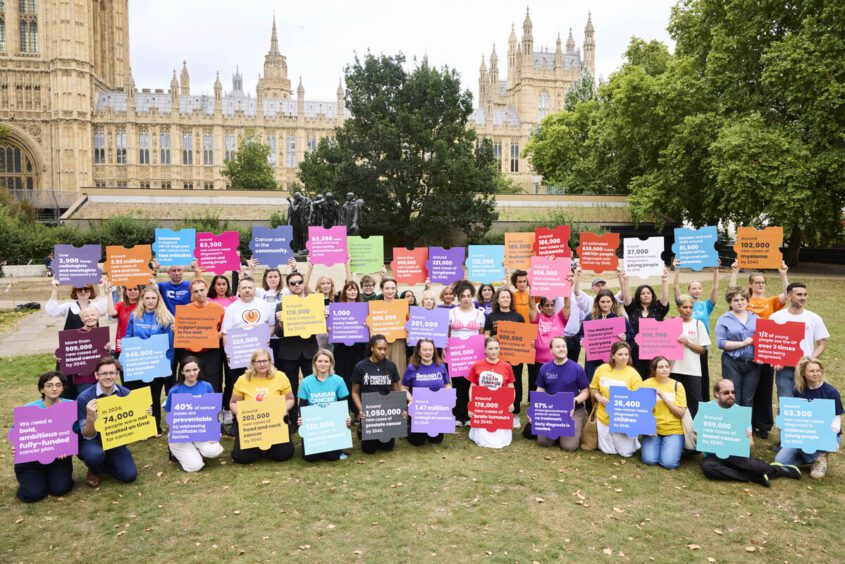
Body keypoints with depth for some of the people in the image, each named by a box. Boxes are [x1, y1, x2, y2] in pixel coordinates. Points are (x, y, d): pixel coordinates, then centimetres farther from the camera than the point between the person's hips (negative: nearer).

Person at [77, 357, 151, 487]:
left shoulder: (126, 393, -11)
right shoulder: (84, 398, -20)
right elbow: (88, 435, -18)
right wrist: (90, 417, -38)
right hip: (92, 442, -3)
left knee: (129, 475, -14)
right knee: (95, 454, -37)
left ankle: (104, 465, 18)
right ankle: (94, 471, 1)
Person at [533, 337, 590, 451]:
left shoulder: (576, 368, -9)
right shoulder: (544, 368, 0)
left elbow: (586, 391, -3)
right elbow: (540, 390, 9)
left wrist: (574, 401, -22)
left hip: (573, 411, -3)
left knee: (569, 445, -15)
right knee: (542, 441, -7)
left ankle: (579, 428, 18)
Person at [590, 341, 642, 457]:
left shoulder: (633, 374, -12)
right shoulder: (602, 369, -5)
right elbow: (593, 388, 8)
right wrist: (599, 398, -10)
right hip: (604, 416, 2)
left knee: (626, 452, 5)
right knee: (607, 451, 10)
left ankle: (634, 436, 35)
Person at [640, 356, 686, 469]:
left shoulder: (677, 385, 0)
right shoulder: (646, 384, -1)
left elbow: (681, 414, -5)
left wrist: (665, 398, -16)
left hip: (673, 430, 0)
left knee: (669, 463, -16)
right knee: (649, 460, -17)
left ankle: (677, 448, 16)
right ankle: (649, 444, 15)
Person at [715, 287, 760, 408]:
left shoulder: (755, 318, 13)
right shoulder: (725, 319, 1)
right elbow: (720, 343, -8)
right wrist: (743, 343, -11)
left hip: (753, 363, 3)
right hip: (733, 363, -3)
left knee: (748, 401, 7)